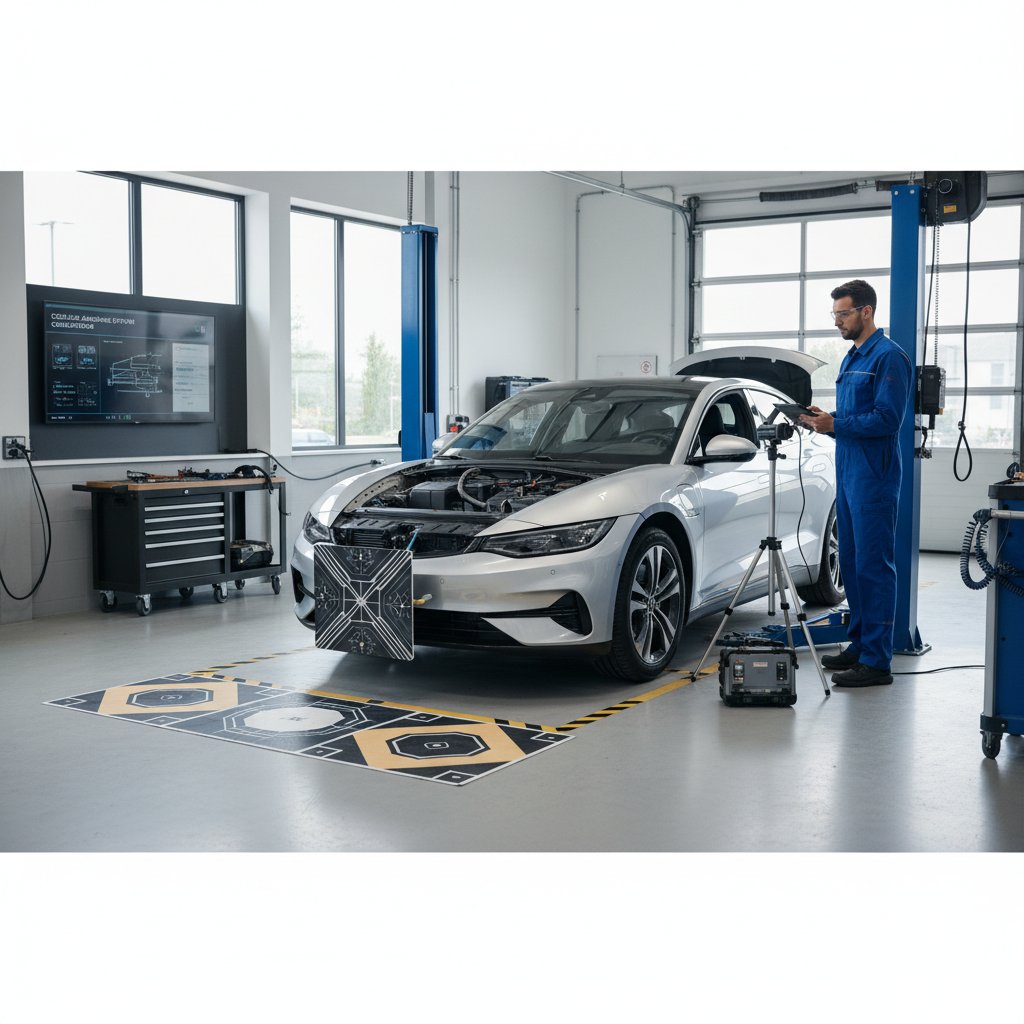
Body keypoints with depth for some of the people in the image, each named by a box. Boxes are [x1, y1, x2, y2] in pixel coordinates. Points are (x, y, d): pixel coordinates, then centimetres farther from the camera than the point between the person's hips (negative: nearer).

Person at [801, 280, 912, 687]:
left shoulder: (888, 356, -11)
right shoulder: (851, 358, 18)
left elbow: (888, 419, -19)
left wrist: (836, 425, -17)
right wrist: (825, 419, 5)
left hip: (873, 477, -10)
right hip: (847, 473, 10)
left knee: (873, 566, -8)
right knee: (851, 562, 13)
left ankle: (877, 661, -4)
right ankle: (860, 645, 23)